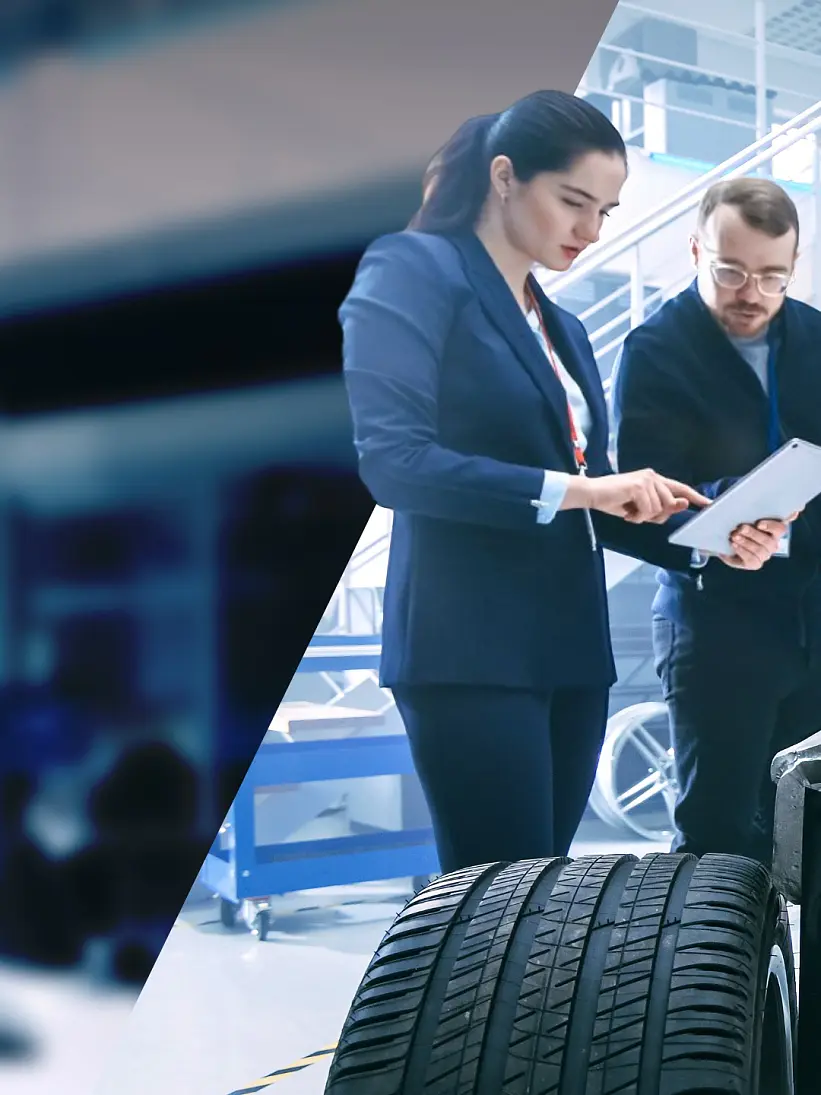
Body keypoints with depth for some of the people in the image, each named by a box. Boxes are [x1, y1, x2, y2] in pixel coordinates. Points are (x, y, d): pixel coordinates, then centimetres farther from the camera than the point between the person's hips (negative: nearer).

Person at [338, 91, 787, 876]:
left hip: (570, 651, 8)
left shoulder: (562, 327, 19)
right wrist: (574, 488, -21)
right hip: (469, 652, -8)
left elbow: (591, 506, 17)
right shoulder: (412, 270, -5)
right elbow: (392, 461, -17)